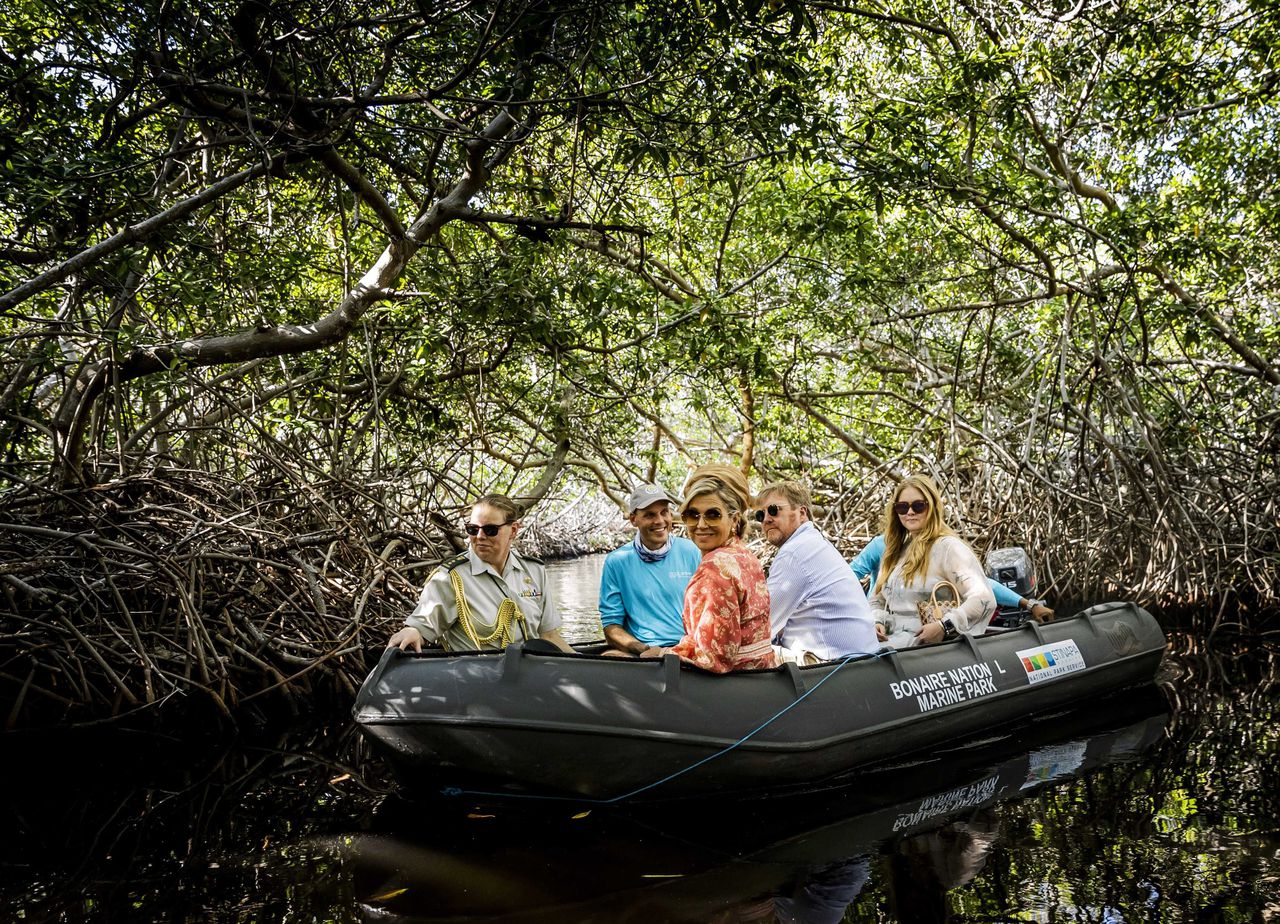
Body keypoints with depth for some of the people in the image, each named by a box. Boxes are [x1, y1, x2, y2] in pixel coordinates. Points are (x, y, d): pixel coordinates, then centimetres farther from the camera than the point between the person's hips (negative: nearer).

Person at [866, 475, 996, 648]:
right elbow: (877, 601, 24)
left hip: (926, 644, -6)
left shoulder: (947, 546, -4)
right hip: (889, 639, 7)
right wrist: (877, 622, 2)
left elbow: (984, 599, -14)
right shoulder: (896, 550, 19)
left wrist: (945, 626, -23)